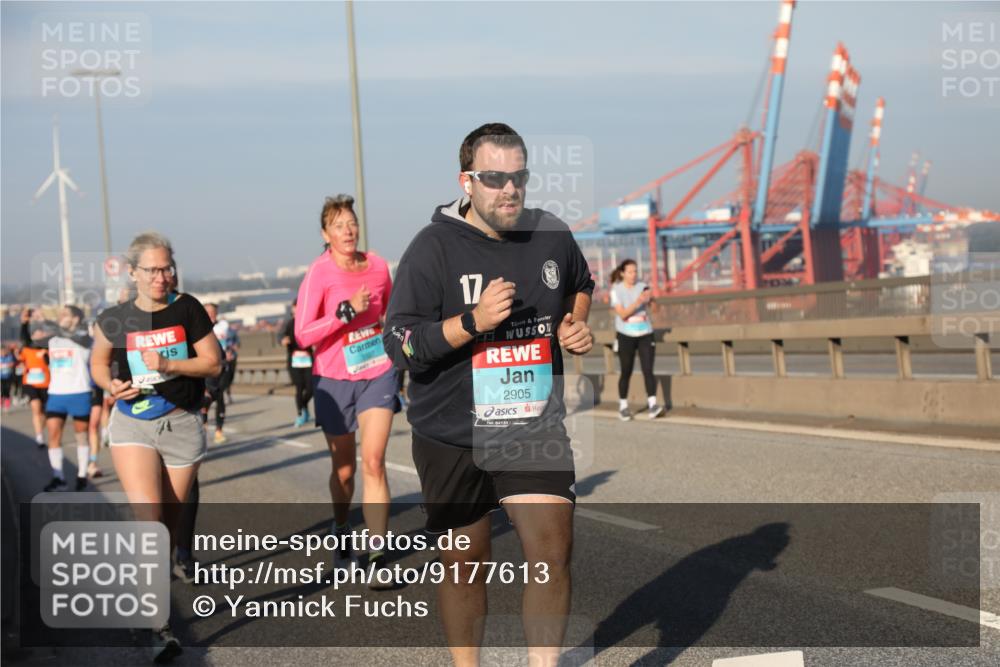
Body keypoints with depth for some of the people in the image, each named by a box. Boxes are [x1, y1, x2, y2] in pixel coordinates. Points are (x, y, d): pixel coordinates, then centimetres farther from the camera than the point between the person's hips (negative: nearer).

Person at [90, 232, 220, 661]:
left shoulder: (187, 310, -2)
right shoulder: (115, 319, -2)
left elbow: (213, 363, -2)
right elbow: (98, 362, 15)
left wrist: (168, 364, -16)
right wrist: (111, 385, -6)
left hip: (182, 425, 1)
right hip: (132, 424, -1)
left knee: (169, 523, 10)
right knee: (148, 521, -15)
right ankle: (160, 626, -16)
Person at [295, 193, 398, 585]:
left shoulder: (377, 266, -1)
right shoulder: (319, 274, -13)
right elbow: (302, 334, -20)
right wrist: (348, 310, -25)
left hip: (378, 374, 1)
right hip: (334, 379, -1)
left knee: (373, 461, -12)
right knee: (344, 469, 11)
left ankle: (377, 558, -10)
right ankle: (341, 536, 39)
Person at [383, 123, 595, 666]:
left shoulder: (552, 236, 2)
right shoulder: (434, 248, -11)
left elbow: (582, 287, 24)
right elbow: (399, 345, -14)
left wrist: (576, 324, 4)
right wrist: (473, 322, -25)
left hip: (536, 432, 2)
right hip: (453, 439, -2)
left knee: (553, 557, -9)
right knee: (465, 566, 11)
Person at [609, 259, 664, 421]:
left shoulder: (643, 287, 1)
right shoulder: (617, 290, -4)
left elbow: (654, 307, -10)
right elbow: (622, 314, -14)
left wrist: (651, 298, -32)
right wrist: (637, 302, -27)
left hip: (645, 334, 1)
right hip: (626, 335, -1)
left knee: (648, 369, -10)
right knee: (626, 372, 6)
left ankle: (652, 405, -14)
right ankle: (623, 406, 19)